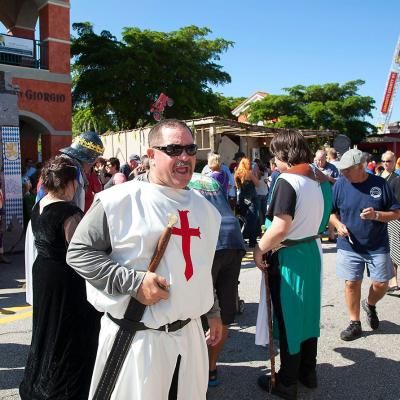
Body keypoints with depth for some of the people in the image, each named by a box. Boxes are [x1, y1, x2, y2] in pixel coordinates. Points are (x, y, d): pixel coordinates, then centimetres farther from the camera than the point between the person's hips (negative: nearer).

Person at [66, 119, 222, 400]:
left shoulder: (204, 208, 9)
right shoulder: (120, 200, -13)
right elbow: (79, 252, -12)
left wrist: (212, 312, 20)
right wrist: (133, 282, -20)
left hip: (189, 332, 6)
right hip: (135, 335, -6)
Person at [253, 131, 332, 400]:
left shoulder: (287, 181, -21)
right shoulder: (319, 179, 4)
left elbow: (280, 228, -28)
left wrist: (259, 250, -16)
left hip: (289, 256, -8)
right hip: (313, 250, 8)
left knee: (288, 318, 5)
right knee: (307, 312, 20)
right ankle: (308, 372, 36)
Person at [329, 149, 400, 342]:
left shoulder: (380, 184, -9)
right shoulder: (340, 185, -6)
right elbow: (331, 211, 6)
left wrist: (376, 215, -21)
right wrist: (338, 224, -14)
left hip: (377, 246, 0)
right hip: (349, 246, 1)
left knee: (381, 284, 4)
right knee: (351, 283, 3)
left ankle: (370, 305, 38)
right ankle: (355, 324, 22)